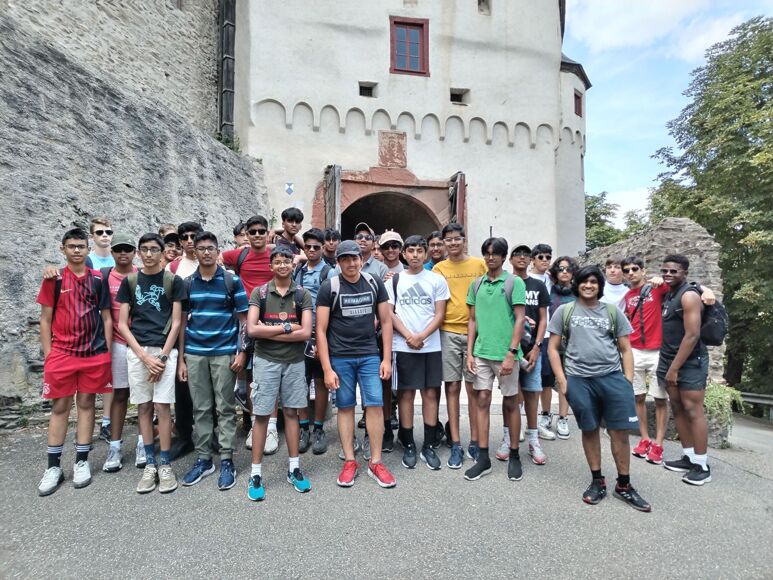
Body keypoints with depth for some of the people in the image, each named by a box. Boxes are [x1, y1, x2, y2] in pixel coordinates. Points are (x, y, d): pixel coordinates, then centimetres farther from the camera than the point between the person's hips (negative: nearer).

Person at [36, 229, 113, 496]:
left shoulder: (98, 279, 4)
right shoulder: (53, 279, 2)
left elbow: (106, 317, 6)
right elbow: (45, 319, 3)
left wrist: (107, 351, 1)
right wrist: (48, 353, -3)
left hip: (94, 353, 1)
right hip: (61, 353, -1)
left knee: (86, 403, 8)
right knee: (60, 407, 6)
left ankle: (81, 462, 19)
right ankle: (54, 466, 18)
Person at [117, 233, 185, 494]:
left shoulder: (173, 281, 1)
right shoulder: (129, 281, 7)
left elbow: (176, 323, -1)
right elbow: (122, 324, 4)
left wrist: (162, 356, -8)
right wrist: (145, 356, -6)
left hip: (165, 350, -2)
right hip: (136, 350, 2)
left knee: (162, 406, -3)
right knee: (143, 407, 7)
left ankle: (165, 465, 9)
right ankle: (150, 465, 18)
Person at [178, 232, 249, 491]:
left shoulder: (232, 281, -2)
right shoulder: (187, 283, 6)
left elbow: (244, 319, -1)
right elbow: (182, 322, 8)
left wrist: (242, 352, -8)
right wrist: (180, 358, 5)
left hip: (224, 353, -3)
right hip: (194, 354, 3)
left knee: (225, 409, 5)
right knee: (200, 409, 11)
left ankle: (227, 461, 15)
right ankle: (203, 459, 24)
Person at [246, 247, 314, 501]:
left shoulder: (303, 295, 1)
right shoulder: (259, 292, -1)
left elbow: (305, 333, -9)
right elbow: (252, 330, -12)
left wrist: (269, 331, -11)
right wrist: (286, 327, -12)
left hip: (294, 362, 1)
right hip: (266, 361, -1)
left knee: (291, 413, 11)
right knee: (261, 415, 4)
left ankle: (293, 468, 24)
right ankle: (256, 474, 17)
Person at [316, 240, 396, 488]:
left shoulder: (375, 283, 2)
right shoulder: (328, 287, -5)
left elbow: (386, 321, 5)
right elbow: (321, 330, -5)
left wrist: (387, 359, 1)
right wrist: (327, 369, -10)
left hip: (369, 355, 2)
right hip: (340, 357, -1)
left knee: (375, 405, 0)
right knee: (345, 407, 7)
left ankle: (375, 462, 14)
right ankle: (349, 461, 21)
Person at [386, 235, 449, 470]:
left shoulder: (437, 280, 6)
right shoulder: (394, 280, 6)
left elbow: (440, 314, 1)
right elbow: (389, 313, 2)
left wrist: (421, 336, -12)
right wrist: (408, 336, -10)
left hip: (431, 346, 1)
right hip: (403, 346, 0)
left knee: (431, 393, 4)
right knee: (406, 394, 4)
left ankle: (428, 446, 16)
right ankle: (408, 445, 17)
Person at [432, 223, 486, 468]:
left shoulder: (479, 264, 5)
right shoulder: (439, 268, 6)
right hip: (449, 333, 0)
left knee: (473, 388, 7)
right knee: (452, 387, 5)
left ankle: (474, 441, 19)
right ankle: (455, 444, 15)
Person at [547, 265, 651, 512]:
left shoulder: (612, 311, 10)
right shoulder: (564, 311, 5)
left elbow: (625, 348, 12)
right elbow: (553, 347, 4)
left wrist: (628, 380, 2)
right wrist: (561, 380, -3)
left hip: (612, 377, 1)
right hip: (578, 379, -1)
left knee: (620, 431, 3)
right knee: (590, 430, 9)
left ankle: (624, 485, 21)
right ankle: (597, 481, 25)